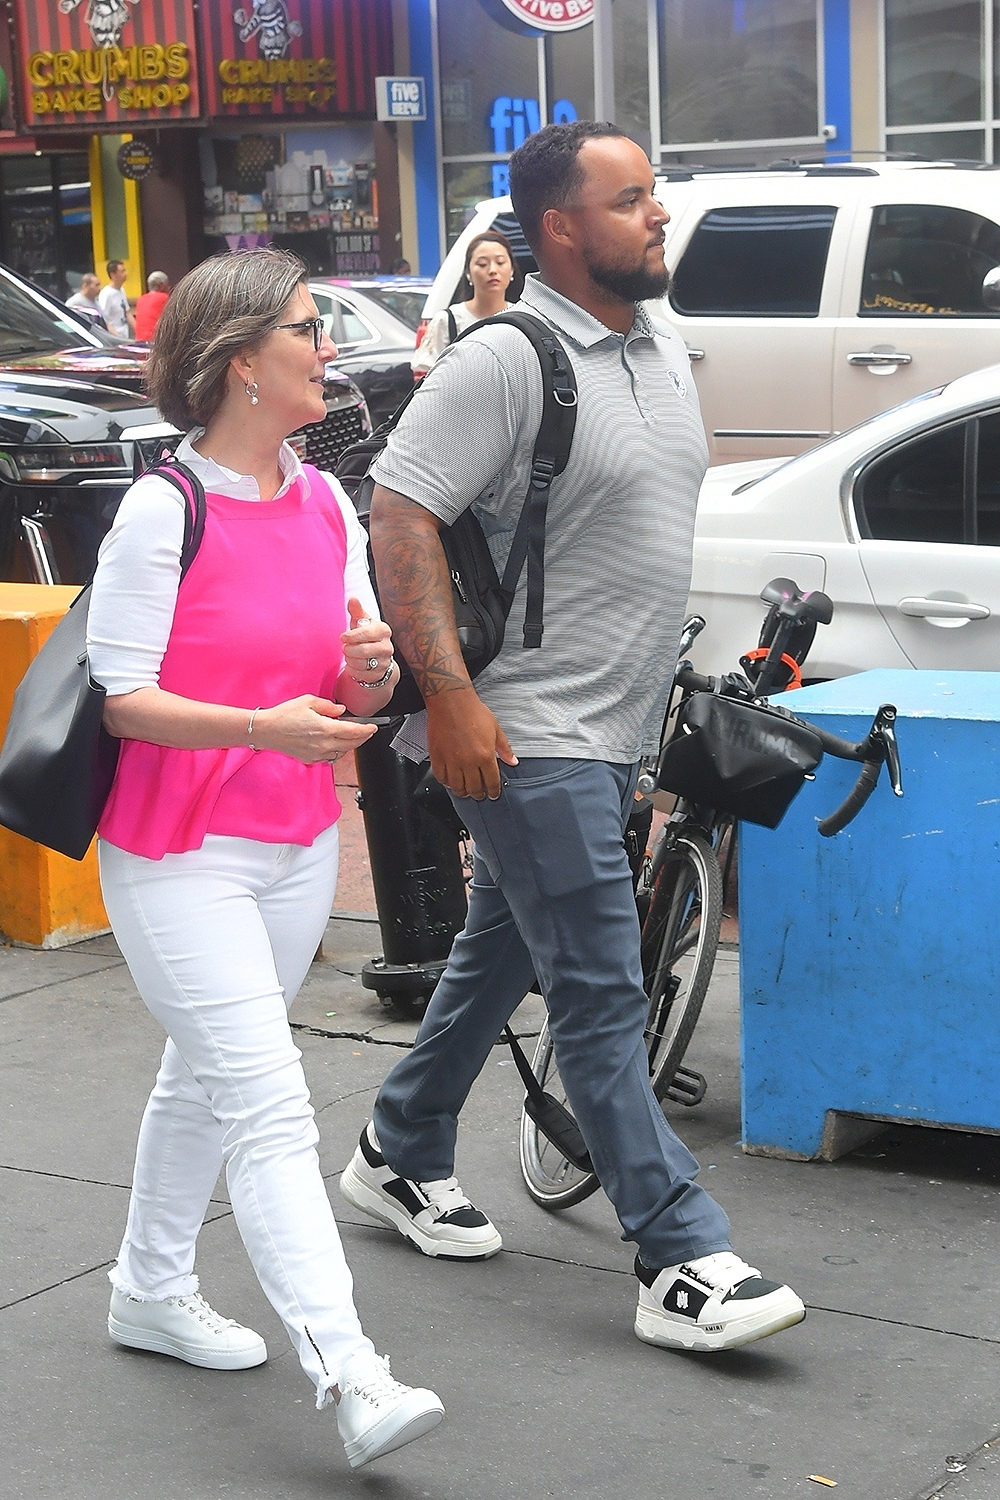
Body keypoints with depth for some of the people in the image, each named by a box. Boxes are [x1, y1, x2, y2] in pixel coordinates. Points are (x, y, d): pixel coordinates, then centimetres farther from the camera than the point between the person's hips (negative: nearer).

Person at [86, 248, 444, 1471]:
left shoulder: (324, 504, 5)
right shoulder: (163, 511, -16)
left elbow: (353, 693, 12)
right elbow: (120, 699, -16)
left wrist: (373, 672, -12)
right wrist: (264, 726, -28)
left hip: (298, 845, 7)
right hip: (179, 856, -7)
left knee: (207, 1078, 20)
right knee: (271, 1112, -12)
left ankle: (150, 1291, 38)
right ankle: (345, 1373, -15)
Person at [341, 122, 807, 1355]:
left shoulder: (662, 351, 11)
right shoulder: (506, 361, -16)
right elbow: (400, 513, -19)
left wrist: (674, 687, 22)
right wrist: (449, 694, -24)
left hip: (615, 727, 9)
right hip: (527, 735, -9)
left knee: (500, 954, 20)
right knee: (602, 997, -7)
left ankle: (400, 1159, 38)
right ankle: (682, 1264, -4)